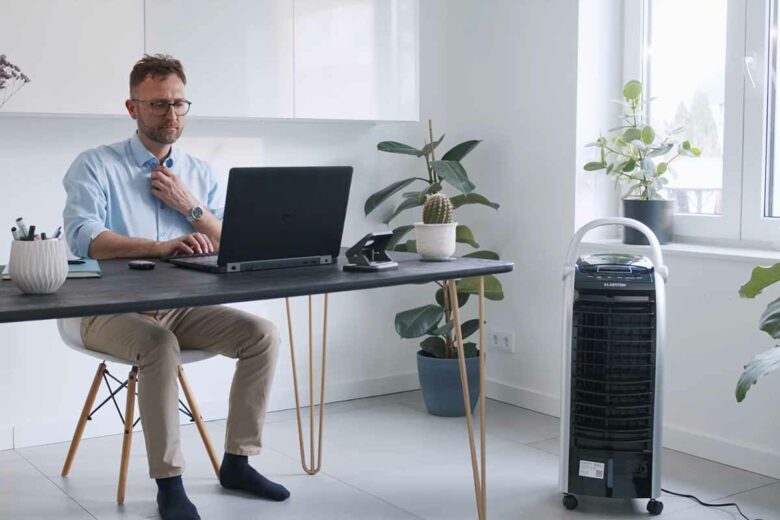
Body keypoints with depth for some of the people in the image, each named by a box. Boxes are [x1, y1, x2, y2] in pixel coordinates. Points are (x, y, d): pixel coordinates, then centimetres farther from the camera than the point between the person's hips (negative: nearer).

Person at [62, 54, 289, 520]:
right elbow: (84, 237, -21)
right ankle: (169, 482, -24)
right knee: (159, 344, -36)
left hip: (182, 307, 5)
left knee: (263, 334, -15)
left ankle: (238, 461, -4)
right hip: (111, 309, -5)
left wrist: (191, 207, -10)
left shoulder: (201, 174, 12)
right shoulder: (96, 166, -3)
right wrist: (160, 246, -34)